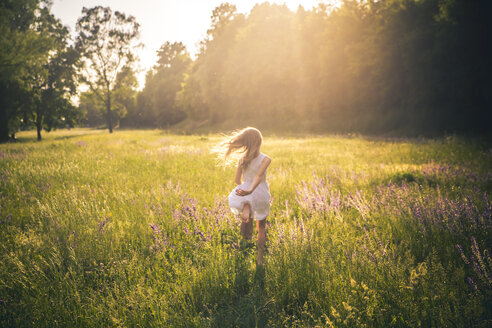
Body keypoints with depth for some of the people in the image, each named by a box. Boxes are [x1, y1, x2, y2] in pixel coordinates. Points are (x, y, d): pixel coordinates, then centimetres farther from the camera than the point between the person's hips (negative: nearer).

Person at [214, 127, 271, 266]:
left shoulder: (242, 159, -4)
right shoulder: (265, 159, -13)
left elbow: (237, 180, 1)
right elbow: (259, 175, -31)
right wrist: (250, 190, -42)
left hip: (246, 196, 1)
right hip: (261, 195, -1)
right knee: (261, 227, 18)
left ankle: (246, 212, -21)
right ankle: (260, 257, 20)